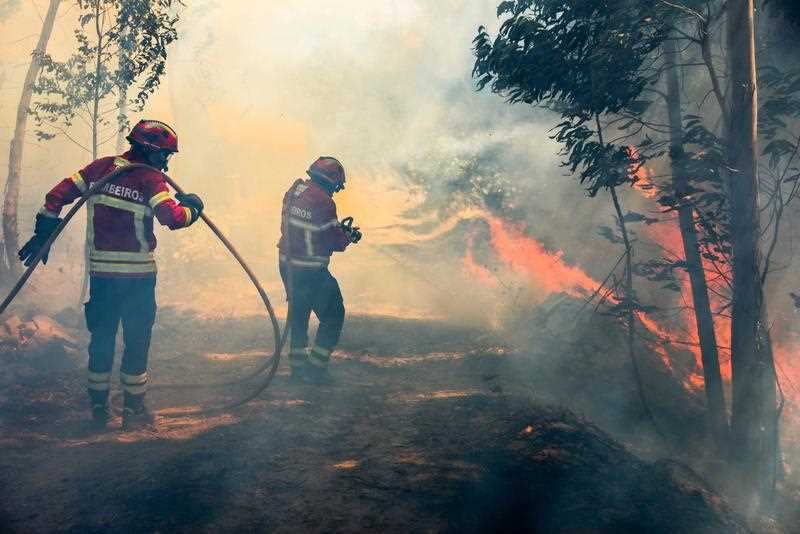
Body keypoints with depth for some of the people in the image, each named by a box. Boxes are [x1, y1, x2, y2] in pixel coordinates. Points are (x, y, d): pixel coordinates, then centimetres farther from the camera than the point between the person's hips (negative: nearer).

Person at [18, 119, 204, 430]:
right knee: (137, 340, 8)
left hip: (100, 272, 5)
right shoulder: (151, 179, -11)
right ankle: (133, 410, 15)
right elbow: (173, 217, -22)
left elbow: (59, 194, 5)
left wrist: (43, 232, 10)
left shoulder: (100, 168, 5)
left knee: (101, 337, 15)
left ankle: (98, 407, 24)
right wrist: (191, 208, -2)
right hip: (138, 274, -4)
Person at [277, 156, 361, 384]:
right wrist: (349, 235, 8)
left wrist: (338, 229, 14)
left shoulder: (293, 191, 5)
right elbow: (336, 242, -16)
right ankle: (315, 368, 7)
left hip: (287, 264, 8)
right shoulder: (323, 201, -20)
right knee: (333, 316, 7)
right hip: (311, 271, -8)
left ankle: (298, 367, 28)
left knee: (298, 314, 21)